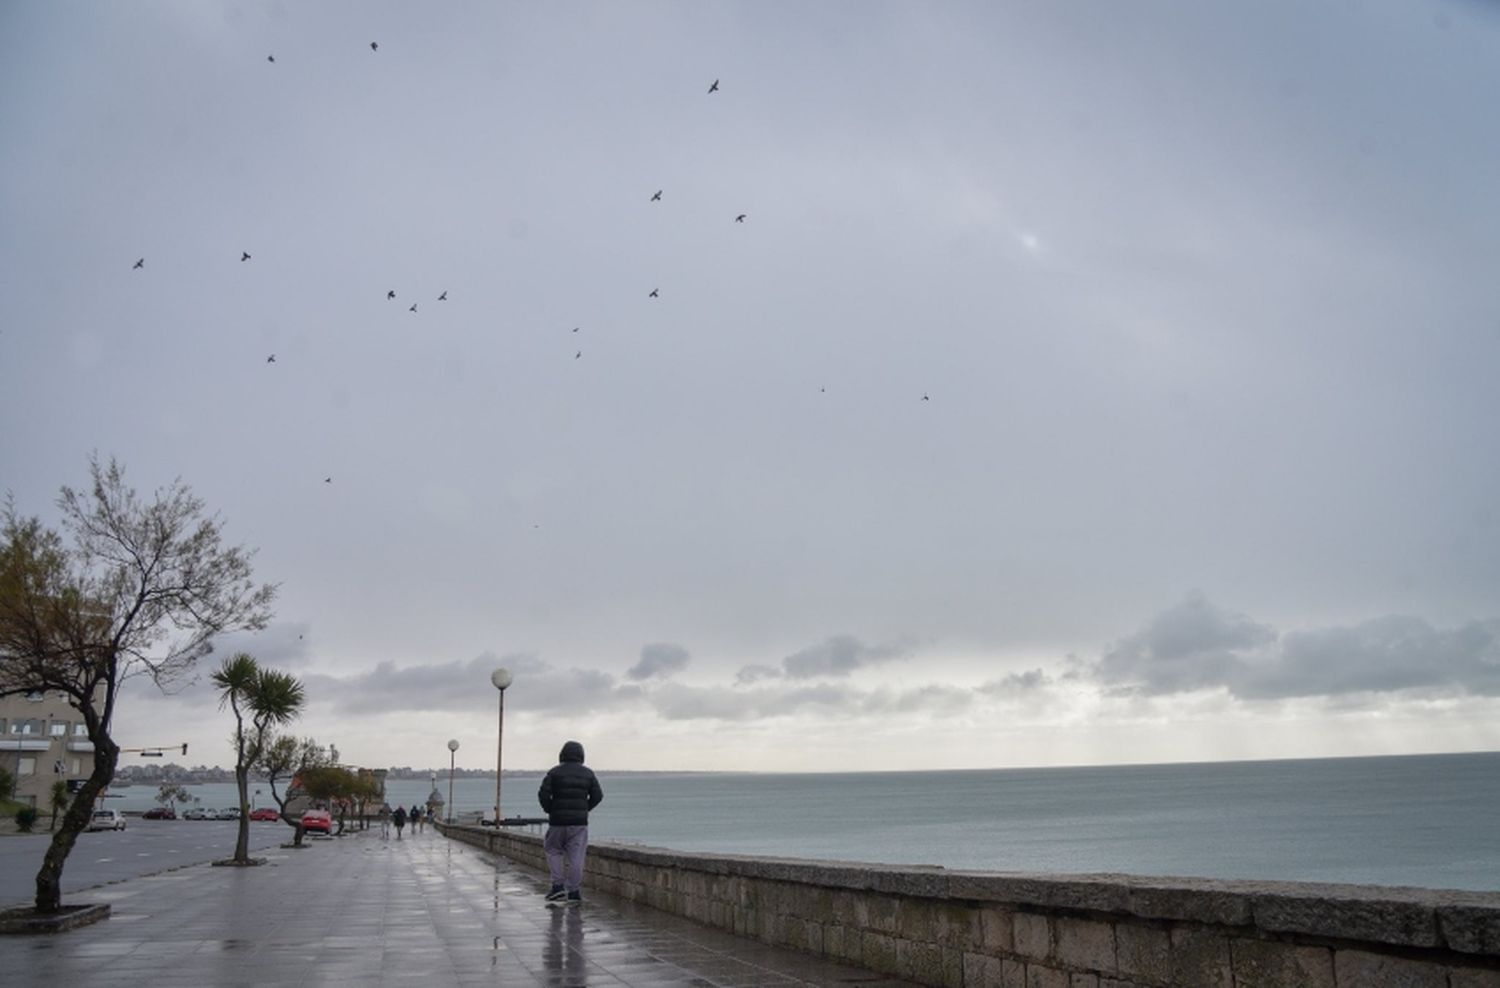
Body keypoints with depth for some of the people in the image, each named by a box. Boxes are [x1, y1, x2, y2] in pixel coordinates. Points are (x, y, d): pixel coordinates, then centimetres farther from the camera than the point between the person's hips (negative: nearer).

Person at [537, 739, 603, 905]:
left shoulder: (555, 772, -3)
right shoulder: (588, 773, 6)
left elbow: (543, 794, -10)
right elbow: (597, 796, 5)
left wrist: (550, 810, 5)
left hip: (558, 822, -2)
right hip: (580, 822, 2)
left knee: (553, 851, 15)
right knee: (576, 857, 4)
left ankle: (558, 886, 5)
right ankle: (574, 892, 3)